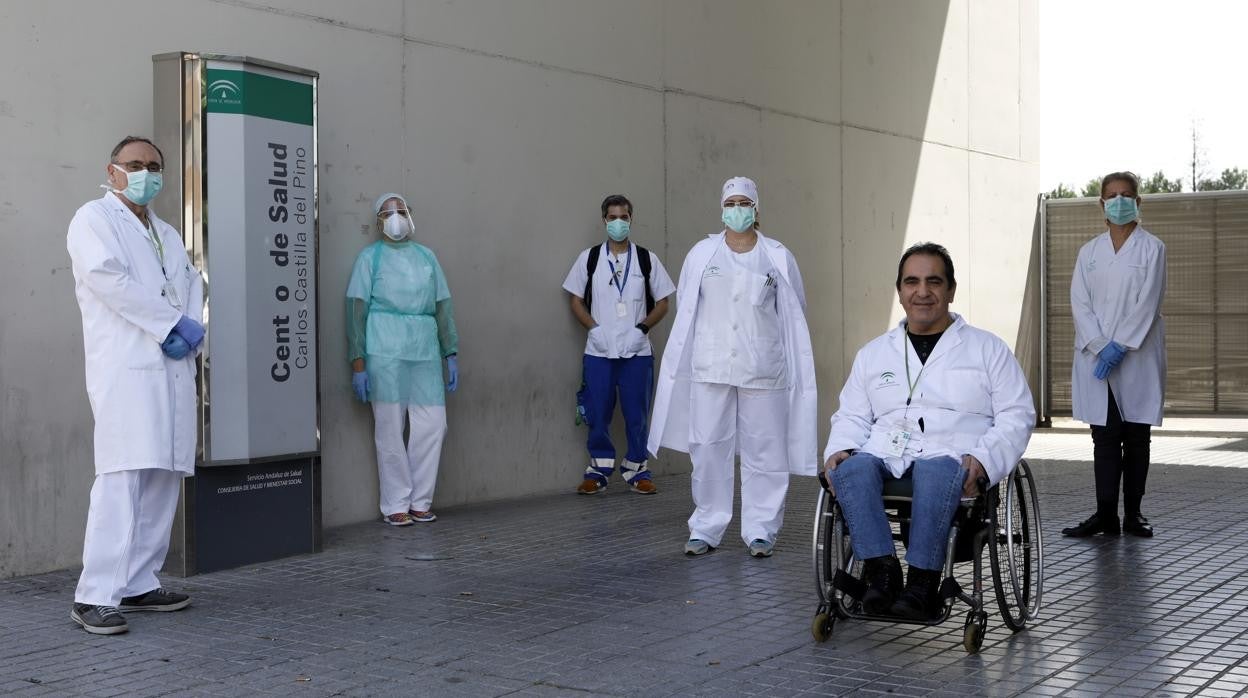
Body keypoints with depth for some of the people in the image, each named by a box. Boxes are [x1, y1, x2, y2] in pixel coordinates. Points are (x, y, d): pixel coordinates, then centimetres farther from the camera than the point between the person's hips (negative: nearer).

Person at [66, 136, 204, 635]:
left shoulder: (167, 234, 27)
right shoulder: (94, 219, 4)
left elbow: (192, 285, 18)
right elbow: (108, 278, -12)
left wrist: (192, 330, -3)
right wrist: (173, 323, -12)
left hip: (173, 368, 8)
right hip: (126, 368, -8)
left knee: (164, 478, 5)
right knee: (122, 477, -15)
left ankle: (139, 583, 12)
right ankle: (95, 597, -16)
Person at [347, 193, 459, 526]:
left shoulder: (426, 256, 17)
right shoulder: (370, 256, 7)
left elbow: (443, 307, 17)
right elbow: (356, 310, 1)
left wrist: (452, 355, 10)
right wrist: (358, 363, -7)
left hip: (425, 350, 4)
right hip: (385, 350, -3)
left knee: (432, 426, 0)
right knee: (390, 428, -2)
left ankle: (420, 501, 13)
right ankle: (395, 505, 8)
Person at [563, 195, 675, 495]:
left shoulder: (647, 259, 4)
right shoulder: (589, 258, 4)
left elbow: (662, 303, 7)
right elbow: (576, 301, 8)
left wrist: (642, 328, -8)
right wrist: (595, 328, -7)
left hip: (637, 352, 0)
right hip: (598, 352, 0)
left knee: (637, 414, 3)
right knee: (597, 414, 3)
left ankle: (636, 469, 16)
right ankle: (598, 469, 16)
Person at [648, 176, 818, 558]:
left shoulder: (778, 258, 3)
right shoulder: (701, 254, 4)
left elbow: (795, 312, 9)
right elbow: (685, 306, 11)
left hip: (763, 369, 0)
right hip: (711, 368, 1)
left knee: (764, 450, 1)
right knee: (709, 448, 3)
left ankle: (760, 530, 9)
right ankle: (706, 528, 11)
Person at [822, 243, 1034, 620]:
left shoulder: (987, 348, 14)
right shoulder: (873, 353, 23)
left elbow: (1017, 416, 7)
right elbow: (852, 416, 22)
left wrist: (983, 459, -11)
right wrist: (838, 449, -2)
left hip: (951, 458, -3)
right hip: (885, 456, 3)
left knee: (935, 470, -38)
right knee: (851, 468, -32)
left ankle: (922, 580, -36)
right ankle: (880, 569, -35)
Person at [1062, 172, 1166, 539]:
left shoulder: (1151, 248, 1)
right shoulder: (1089, 251, 11)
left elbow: (1147, 303, -7)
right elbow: (1080, 303, 2)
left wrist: (1119, 347, -15)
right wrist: (1100, 346, -11)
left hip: (1138, 357, -2)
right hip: (1096, 356, 2)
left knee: (1136, 437, 3)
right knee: (1104, 437, 1)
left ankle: (1132, 513, 9)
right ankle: (1105, 514, 2)